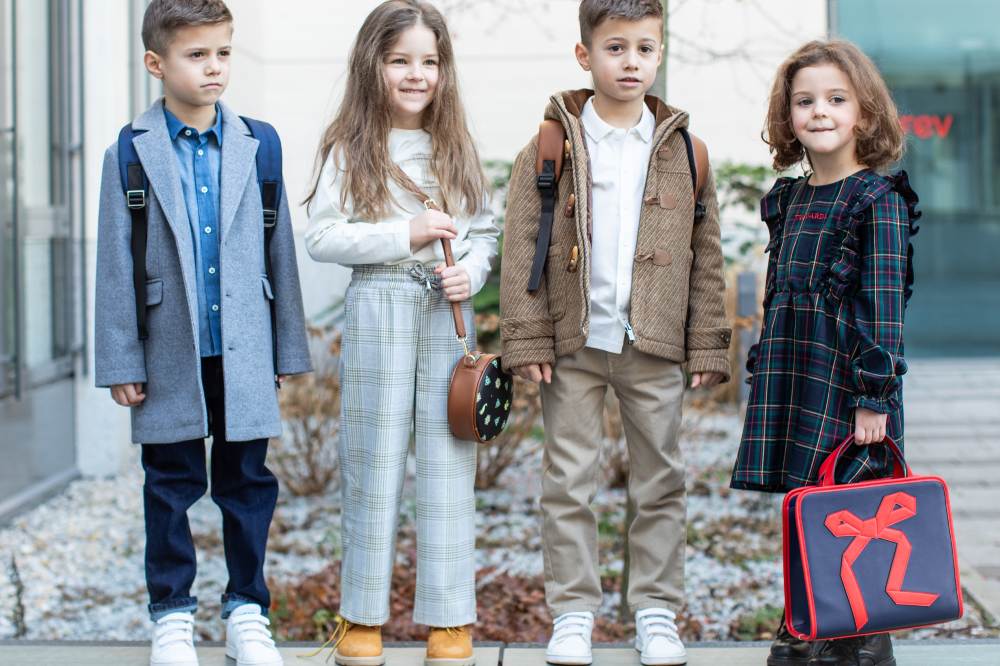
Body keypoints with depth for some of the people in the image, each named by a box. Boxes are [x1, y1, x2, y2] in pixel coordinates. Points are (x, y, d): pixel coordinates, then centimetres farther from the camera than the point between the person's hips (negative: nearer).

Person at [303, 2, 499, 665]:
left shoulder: (457, 146, 8)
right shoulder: (350, 148, 0)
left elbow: (486, 231, 11)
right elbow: (322, 236, -6)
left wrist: (472, 272, -9)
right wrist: (404, 236, -14)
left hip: (448, 314, 2)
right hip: (378, 311, -2)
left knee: (448, 462, 4)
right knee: (374, 460, 4)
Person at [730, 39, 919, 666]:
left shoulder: (879, 199, -8)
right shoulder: (788, 199, 12)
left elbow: (885, 303, -12)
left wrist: (875, 395, -16)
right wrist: (767, 375, 16)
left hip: (849, 380, -6)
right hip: (794, 380, 6)